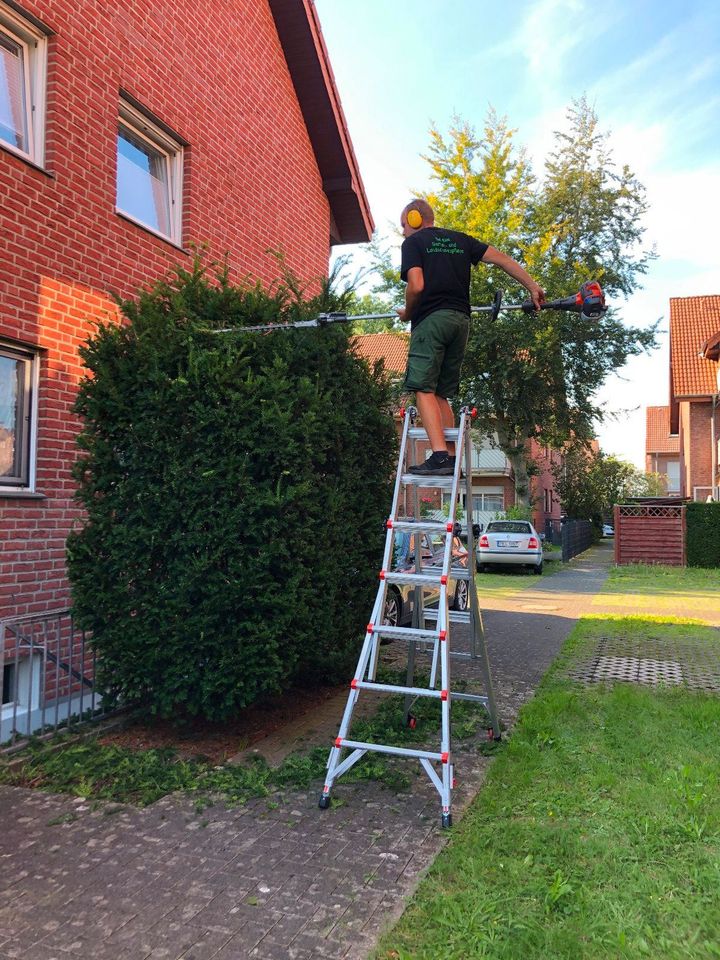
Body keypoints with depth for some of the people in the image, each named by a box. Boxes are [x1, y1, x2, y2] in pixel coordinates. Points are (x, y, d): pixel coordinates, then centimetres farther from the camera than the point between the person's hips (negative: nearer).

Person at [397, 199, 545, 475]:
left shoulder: (413, 243, 5)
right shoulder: (460, 240, 22)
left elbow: (416, 286, -10)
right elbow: (501, 259, 15)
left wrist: (407, 313, 8)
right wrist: (533, 287, 15)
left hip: (431, 319, -6)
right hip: (461, 320, 6)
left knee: (424, 390, -9)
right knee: (441, 394, 11)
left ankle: (439, 456, -23)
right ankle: (451, 459, 6)